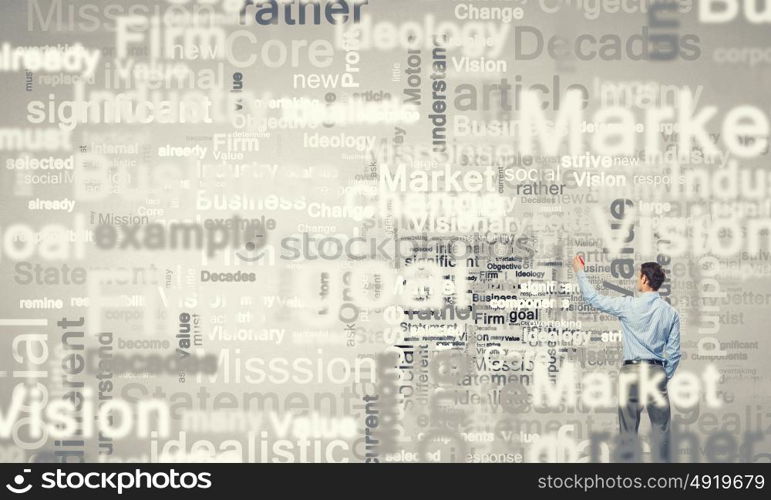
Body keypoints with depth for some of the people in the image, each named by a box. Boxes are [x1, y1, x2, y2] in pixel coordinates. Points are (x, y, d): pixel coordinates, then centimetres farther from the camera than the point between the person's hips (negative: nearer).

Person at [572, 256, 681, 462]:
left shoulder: (629, 305, -7)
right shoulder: (671, 312, 2)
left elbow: (594, 299, 3)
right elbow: (674, 352, 3)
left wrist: (580, 272, 15)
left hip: (631, 372, -2)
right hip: (657, 372, 2)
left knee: (628, 429, 4)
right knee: (660, 428, 5)